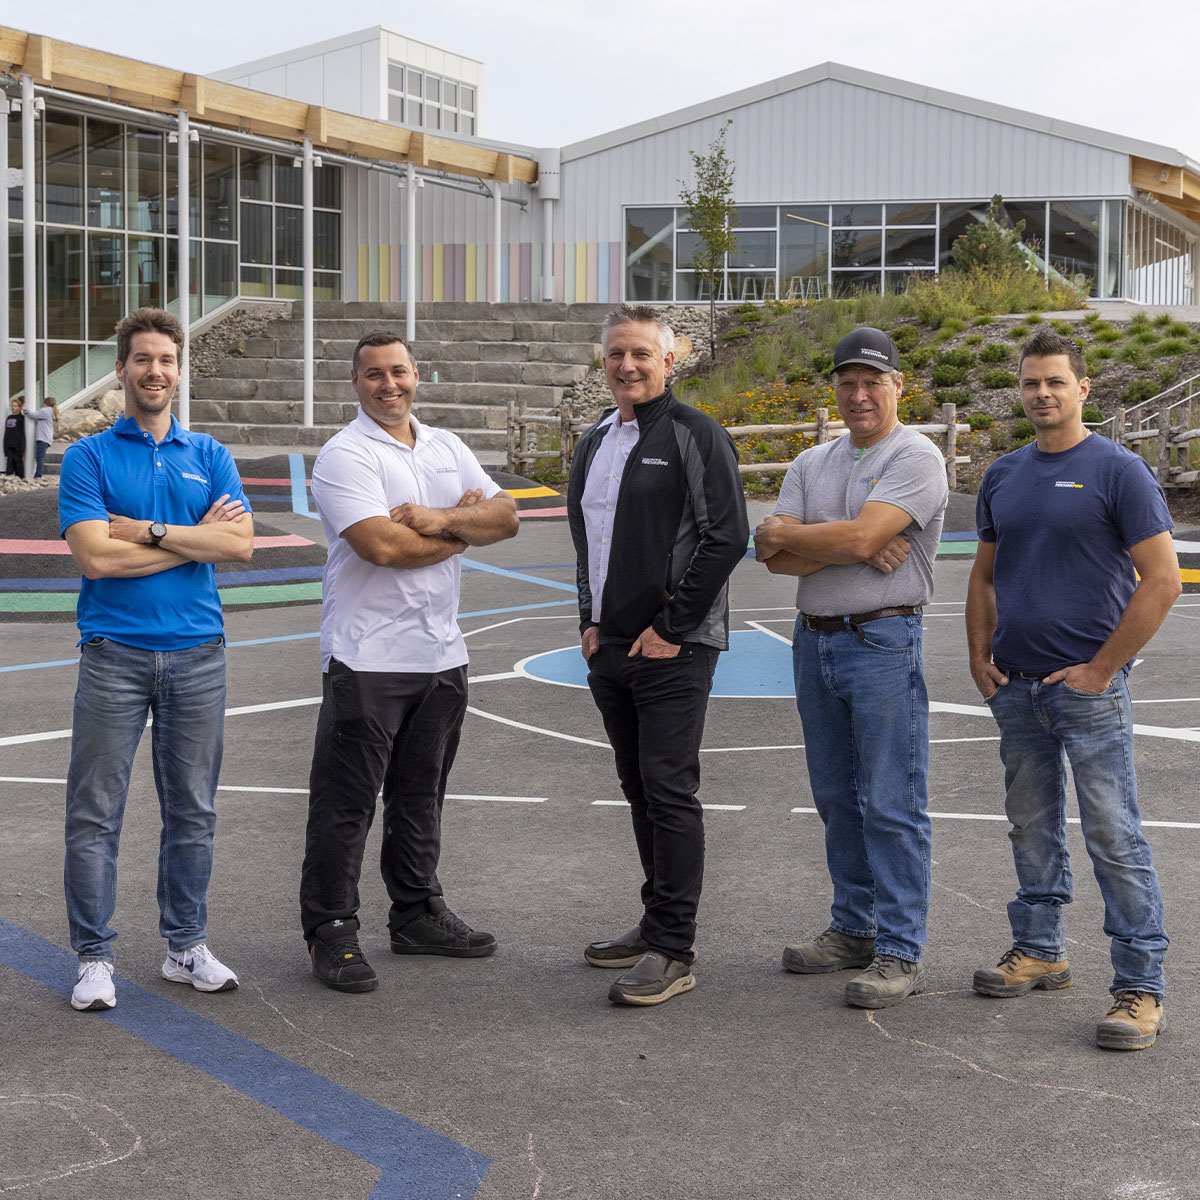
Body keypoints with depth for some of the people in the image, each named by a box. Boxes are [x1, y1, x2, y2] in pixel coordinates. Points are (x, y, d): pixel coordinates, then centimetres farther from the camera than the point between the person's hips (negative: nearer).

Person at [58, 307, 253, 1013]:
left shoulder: (210, 456, 11)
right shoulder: (89, 457, 1)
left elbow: (241, 544, -4)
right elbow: (95, 556, -12)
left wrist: (147, 531, -10)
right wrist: (196, 539, -7)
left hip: (198, 653, 3)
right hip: (114, 654, -3)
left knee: (193, 809, 9)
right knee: (97, 811, -1)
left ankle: (187, 945, 20)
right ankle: (95, 958, 7)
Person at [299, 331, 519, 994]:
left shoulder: (446, 447, 14)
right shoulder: (344, 455, -9)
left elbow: (505, 516, 4)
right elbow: (381, 546, -21)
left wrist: (438, 518, -14)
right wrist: (462, 530, -6)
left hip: (441, 652, 7)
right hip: (368, 657, -7)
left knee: (420, 795, 17)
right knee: (345, 801, -3)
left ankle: (417, 914, 28)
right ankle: (331, 932, 5)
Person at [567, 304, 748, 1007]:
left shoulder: (698, 436, -8)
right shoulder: (595, 443, 16)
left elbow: (727, 538, -14)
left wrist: (671, 627, -15)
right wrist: (592, 621, 14)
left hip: (674, 649, -8)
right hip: (609, 647, 8)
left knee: (670, 791, -9)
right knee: (640, 789, 13)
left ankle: (675, 952, -7)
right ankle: (658, 926, 24)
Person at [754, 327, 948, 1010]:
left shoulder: (916, 458, -7)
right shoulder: (812, 464, 14)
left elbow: (860, 535, -21)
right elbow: (777, 560, 2)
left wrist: (783, 533, -6)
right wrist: (855, 549, -12)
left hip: (884, 642, -7)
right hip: (814, 640, 7)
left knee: (892, 805, -5)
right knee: (837, 799, 14)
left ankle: (900, 952, -1)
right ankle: (854, 929, 25)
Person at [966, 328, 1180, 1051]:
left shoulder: (1118, 471, -7)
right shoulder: (1004, 476, 12)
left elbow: (1162, 580, -11)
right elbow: (985, 576, 22)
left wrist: (1102, 668, -13)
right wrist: (980, 657, 9)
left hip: (1088, 687, -6)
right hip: (1016, 687, 6)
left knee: (1114, 836, -6)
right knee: (1033, 826, 15)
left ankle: (1141, 986, -3)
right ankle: (1040, 950, 28)